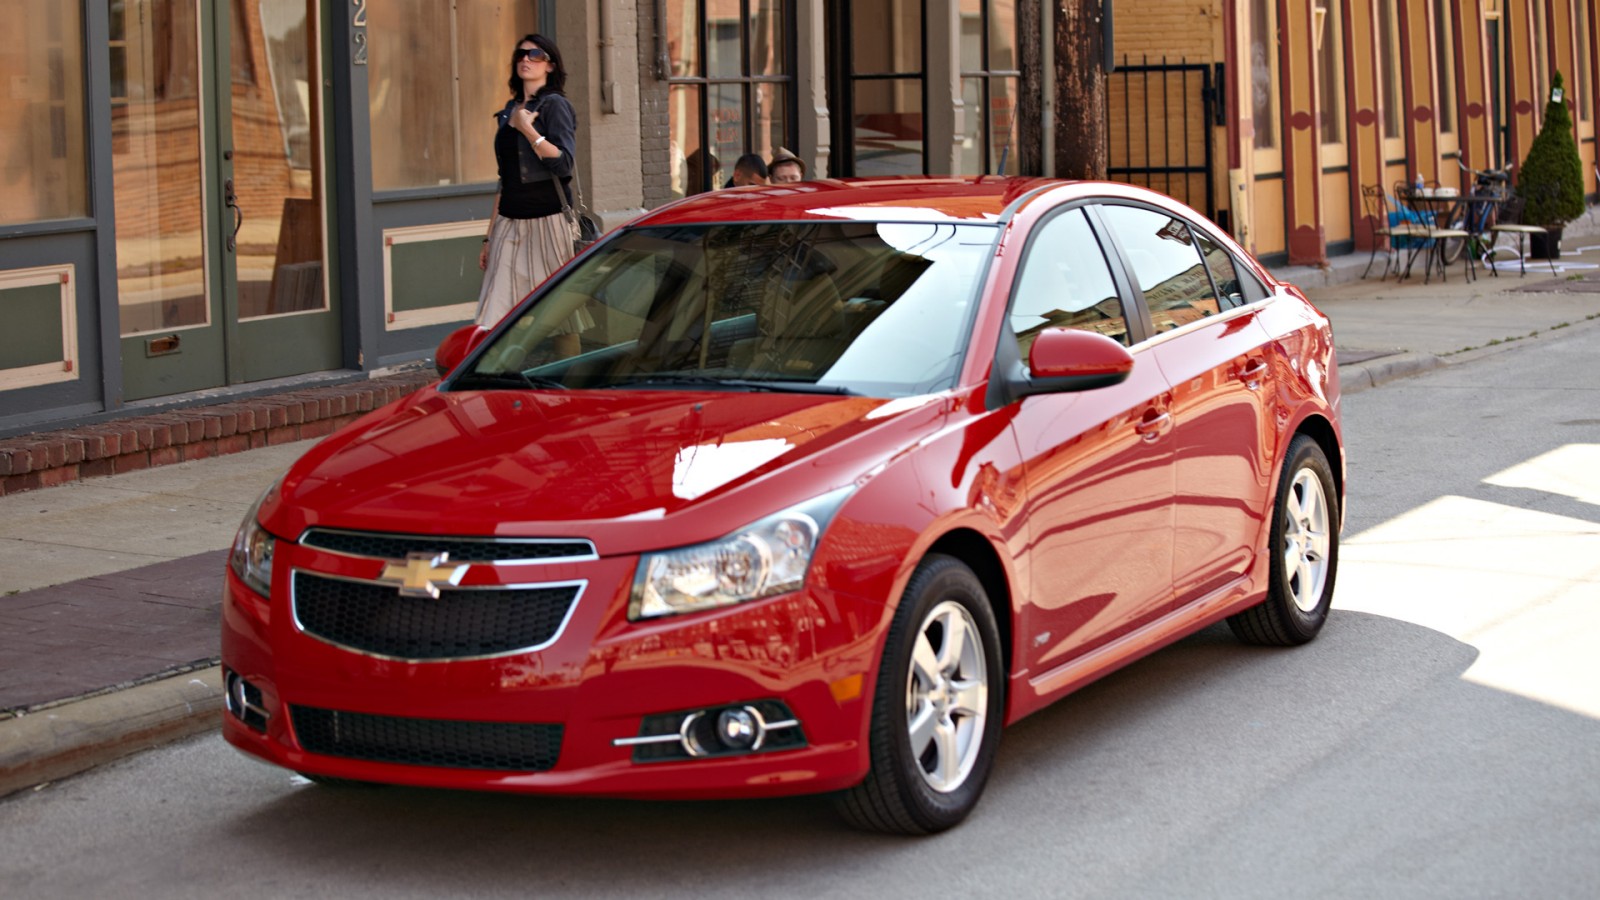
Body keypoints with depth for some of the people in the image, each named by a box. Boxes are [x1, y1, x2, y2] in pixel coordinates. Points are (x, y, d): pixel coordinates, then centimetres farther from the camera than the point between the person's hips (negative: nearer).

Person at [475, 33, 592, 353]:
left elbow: (564, 163, -17)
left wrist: (527, 128, -15)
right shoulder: (509, 111, 17)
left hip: (548, 219, -6)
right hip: (510, 221, 6)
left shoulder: (555, 105, -3)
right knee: (499, 321, -4)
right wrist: (490, 236, 19)